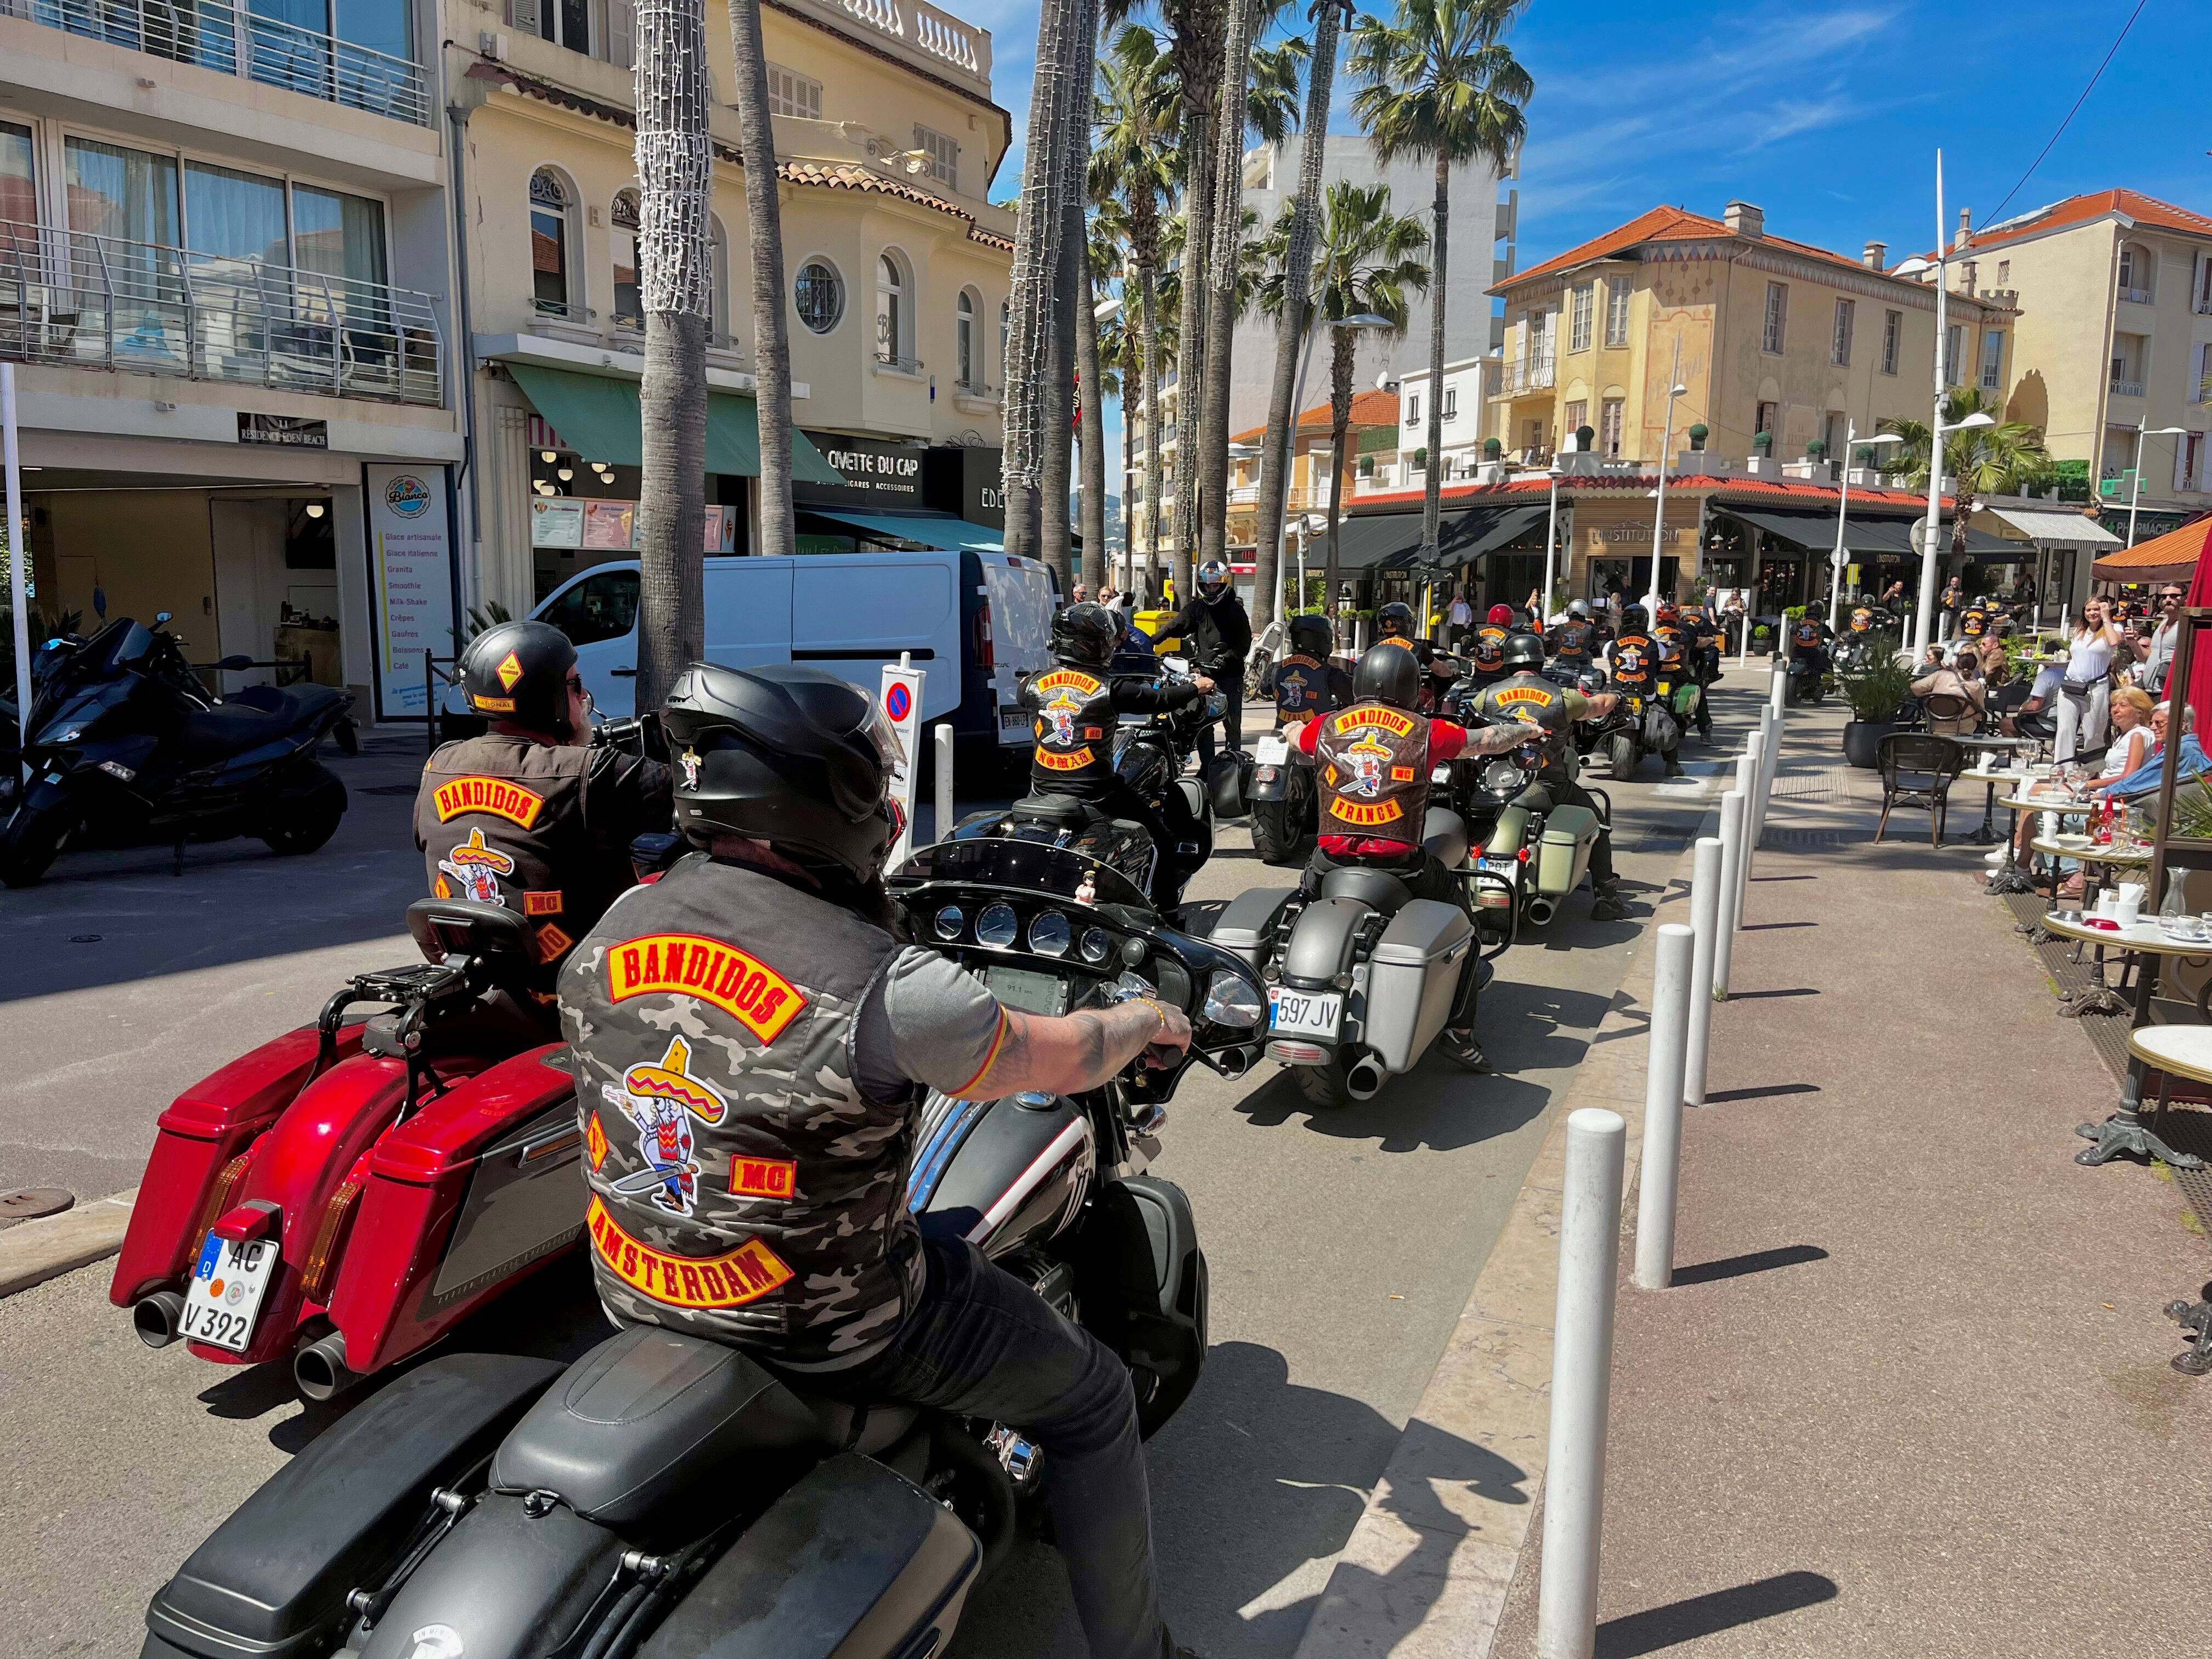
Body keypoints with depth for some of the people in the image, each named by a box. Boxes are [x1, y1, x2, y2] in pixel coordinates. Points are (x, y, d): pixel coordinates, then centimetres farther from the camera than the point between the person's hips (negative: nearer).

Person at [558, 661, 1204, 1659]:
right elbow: (1059, 1057, -13)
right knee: (1094, 1400, 13)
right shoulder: (880, 988, -29)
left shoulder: (607, 938, -9)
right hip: (831, 1340, -7)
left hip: (639, 1309, 7)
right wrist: (1145, 1021, 9)